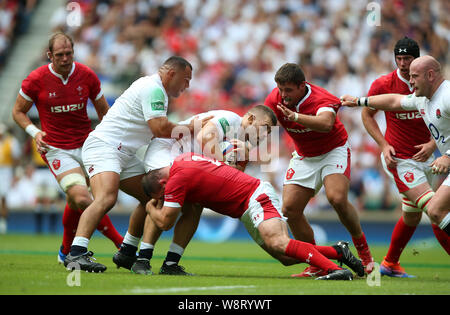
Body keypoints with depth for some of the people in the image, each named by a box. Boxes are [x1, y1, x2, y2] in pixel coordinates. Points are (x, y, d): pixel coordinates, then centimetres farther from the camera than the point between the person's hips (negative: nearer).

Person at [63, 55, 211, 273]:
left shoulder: (155, 90, 21)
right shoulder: (153, 88, -12)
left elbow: (159, 129, 24)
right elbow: (160, 128, -20)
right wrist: (190, 129, -7)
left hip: (125, 155, 11)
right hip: (103, 146, -11)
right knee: (106, 198, -30)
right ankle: (76, 254, -42)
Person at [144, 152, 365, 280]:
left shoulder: (177, 178, -16)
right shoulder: (183, 159, 12)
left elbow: (165, 222, -12)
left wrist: (151, 207, 10)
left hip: (257, 198, -10)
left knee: (278, 244, -32)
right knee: (285, 258, 2)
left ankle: (334, 269, -41)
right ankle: (338, 251, 6)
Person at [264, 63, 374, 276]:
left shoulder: (321, 99, -29)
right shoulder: (275, 100, -13)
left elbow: (326, 124, -50)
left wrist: (296, 117, -66)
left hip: (333, 151, -5)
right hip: (304, 157, 5)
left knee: (337, 199, -29)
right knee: (290, 208, -10)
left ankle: (362, 248, -4)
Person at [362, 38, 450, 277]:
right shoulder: (383, 84, -9)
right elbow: (367, 115, 4)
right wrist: (384, 144, -7)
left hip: (424, 157, 5)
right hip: (399, 159, -5)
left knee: (413, 215, 16)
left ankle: (390, 264, 33)